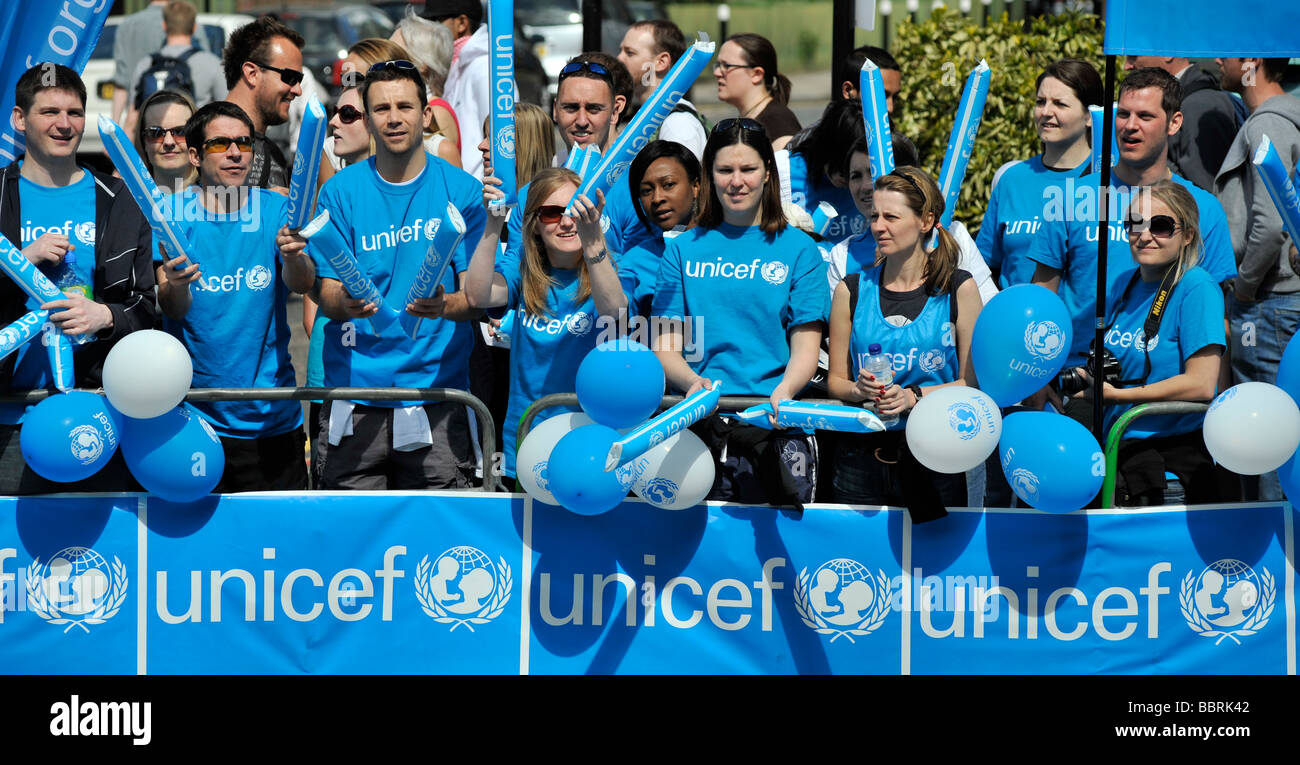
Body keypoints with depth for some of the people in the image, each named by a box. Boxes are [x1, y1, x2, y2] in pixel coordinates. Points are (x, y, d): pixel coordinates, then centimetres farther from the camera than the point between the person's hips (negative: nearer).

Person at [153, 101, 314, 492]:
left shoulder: (277, 210, 5)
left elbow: (302, 283, -11)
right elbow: (173, 310, -10)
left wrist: (294, 257, -34)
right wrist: (175, 286, -33)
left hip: (272, 418, 1)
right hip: (192, 417, -1)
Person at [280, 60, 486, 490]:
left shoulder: (461, 191, 3)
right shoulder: (340, 192, 5)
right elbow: (326, 295, 1)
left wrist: (444, 306, -23)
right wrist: (345, 303, -22)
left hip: (436, 392, 0)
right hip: (354, 396, 0)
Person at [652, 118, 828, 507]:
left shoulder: (798, 249, 8)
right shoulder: (683, 249, 13)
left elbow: (805, 348, 2)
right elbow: (665, 345, 8)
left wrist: (783, 392, -19)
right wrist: (692, 382, -14)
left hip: (774, 425, -1)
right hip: (699, 423, 1)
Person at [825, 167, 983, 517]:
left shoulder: (958, 288, 2)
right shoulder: (852, 291, 7)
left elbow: (972, 381, -1)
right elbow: (836, 379, 10)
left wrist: (914, 396, -15)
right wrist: (859, 390, -11)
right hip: (862, 457, 2)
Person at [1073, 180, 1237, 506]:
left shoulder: (1197, 288, -7)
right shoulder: (1123, 284, 13)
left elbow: (1201, 384, -15)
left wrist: (1116, 394, -13)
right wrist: (1087, 377, 2)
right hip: (1117, 448, 6)